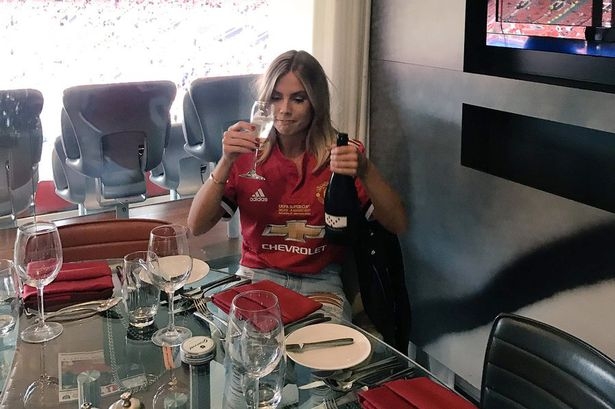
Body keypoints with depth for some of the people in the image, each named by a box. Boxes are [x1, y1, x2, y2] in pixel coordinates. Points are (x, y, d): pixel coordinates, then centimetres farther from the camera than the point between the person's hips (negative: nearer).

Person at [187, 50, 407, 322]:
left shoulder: (342, 154, -2)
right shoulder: (248, 154, 0)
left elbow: (398, 225, -10)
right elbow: (196, 226, -7)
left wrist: (365, 171, -27)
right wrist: (226, 162, -20)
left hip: (320, 285, -1)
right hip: (255, 277, 1)